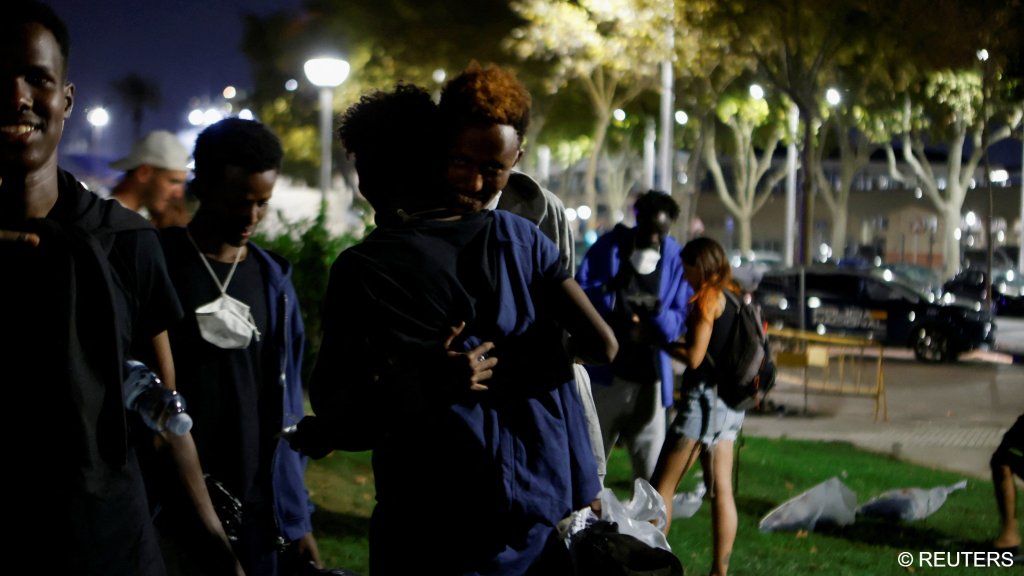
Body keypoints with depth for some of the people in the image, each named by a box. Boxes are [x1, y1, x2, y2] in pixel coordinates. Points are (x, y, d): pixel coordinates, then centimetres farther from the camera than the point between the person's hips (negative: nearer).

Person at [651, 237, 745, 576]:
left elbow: (694, 357, -17)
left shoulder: (708, 298, -12)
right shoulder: (736, 298, 13)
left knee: (663, 485, -2)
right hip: (730, 402, 9)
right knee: (721, 491, 7)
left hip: (706, 397, -9)